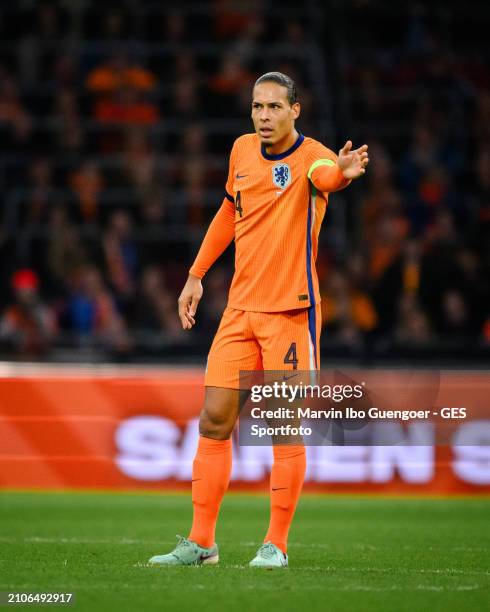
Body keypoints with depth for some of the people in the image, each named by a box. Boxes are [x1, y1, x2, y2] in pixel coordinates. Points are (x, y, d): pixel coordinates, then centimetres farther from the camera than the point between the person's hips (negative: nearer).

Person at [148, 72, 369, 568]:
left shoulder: (310, 155, -11)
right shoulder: (243, 150, 8)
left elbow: (324, 174, -37)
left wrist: (341, 171, -61)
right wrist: (197, 274, 22)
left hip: (290, 310, -5)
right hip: (240, 307, 6)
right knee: (214, 420, 3)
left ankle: (276, 544, 8)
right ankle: (200, 542, 10)